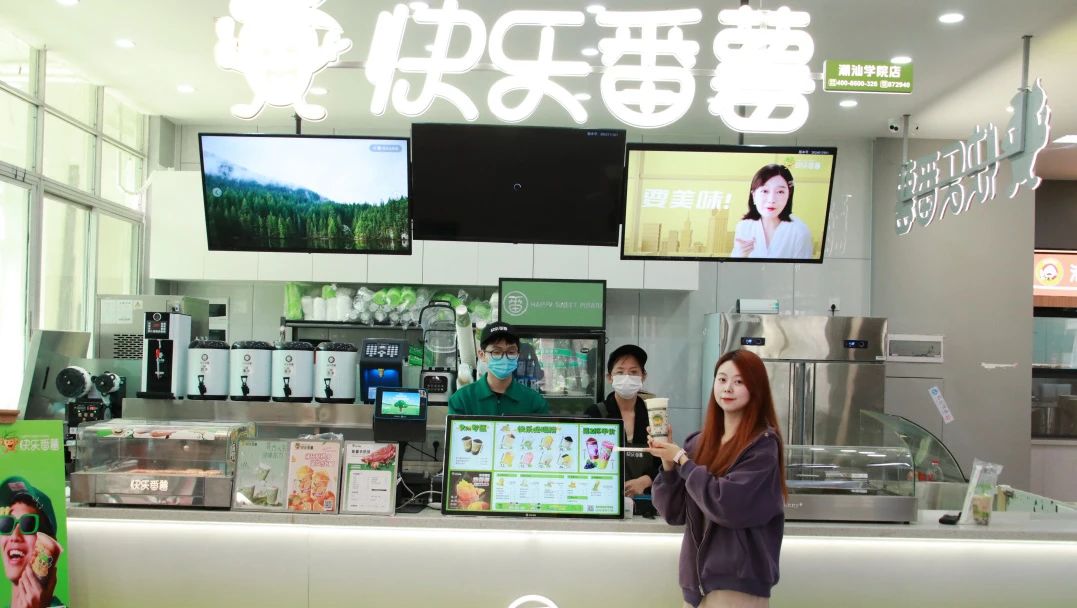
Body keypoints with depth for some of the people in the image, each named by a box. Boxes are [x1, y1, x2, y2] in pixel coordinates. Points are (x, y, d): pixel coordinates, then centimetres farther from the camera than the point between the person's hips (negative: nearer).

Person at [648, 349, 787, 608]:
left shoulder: (763, 445, -10)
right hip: (698, 577, 5)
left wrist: (682, 460, -13)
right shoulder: (699, 443, 4)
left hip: (738, 582, -5)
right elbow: (674, 513, 3)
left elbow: (727, 505, -20)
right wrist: (668, 462, -11)